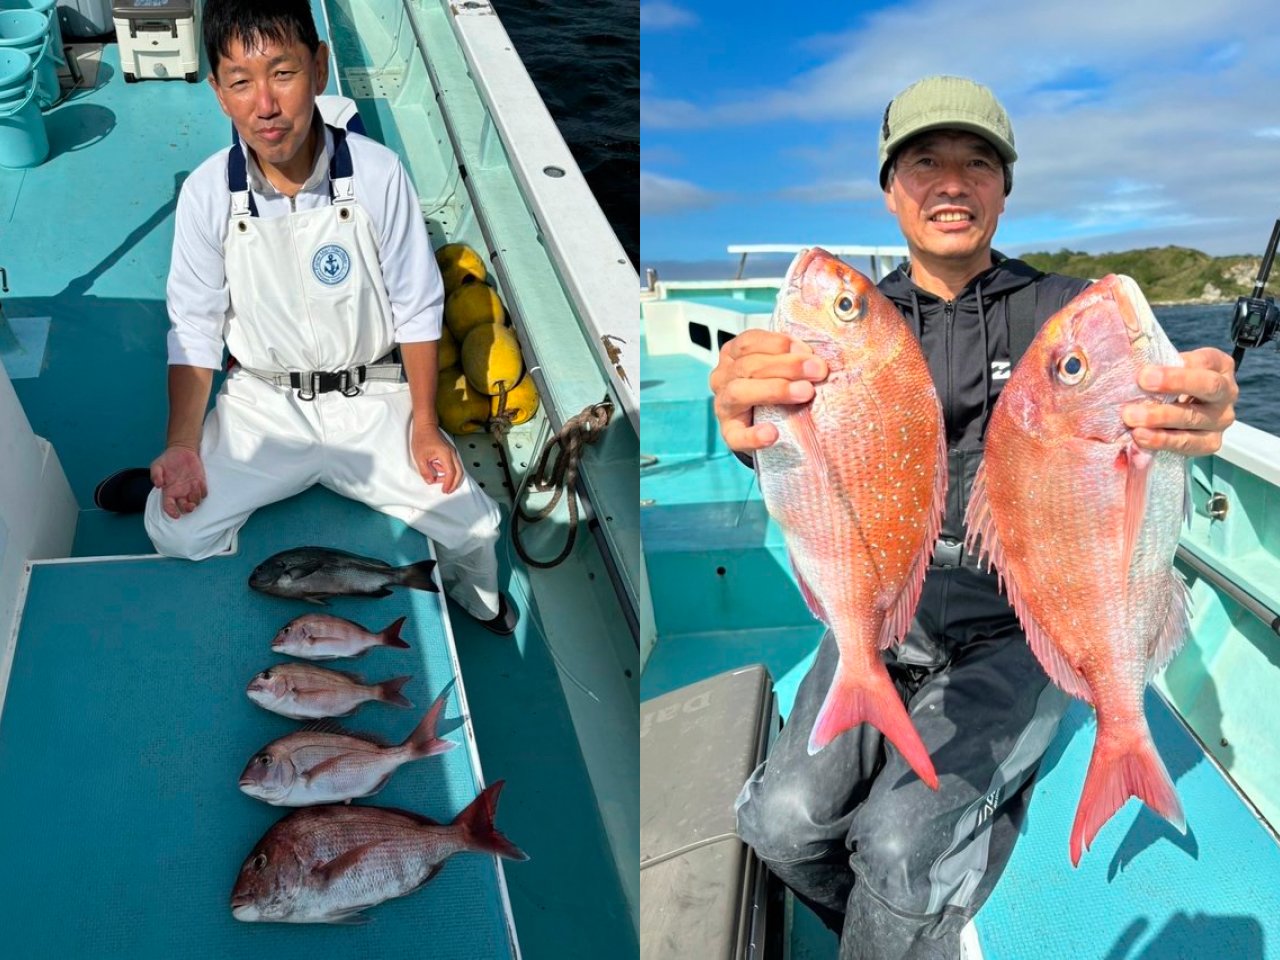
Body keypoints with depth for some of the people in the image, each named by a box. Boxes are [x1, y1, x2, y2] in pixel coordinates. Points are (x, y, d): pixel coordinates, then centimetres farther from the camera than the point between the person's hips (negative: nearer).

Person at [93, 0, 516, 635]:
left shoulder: (378, 173, -13)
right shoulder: (207, 193, -10)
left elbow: (416, 308, -6)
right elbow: (194, 328, -3)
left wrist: (424, 426, -7)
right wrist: (183, 446, -12)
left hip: (369, 400, 0)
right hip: (262, 404, 1)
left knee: (471, 522, -11)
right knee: (174, 531, -16)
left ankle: (476, 602, 26)